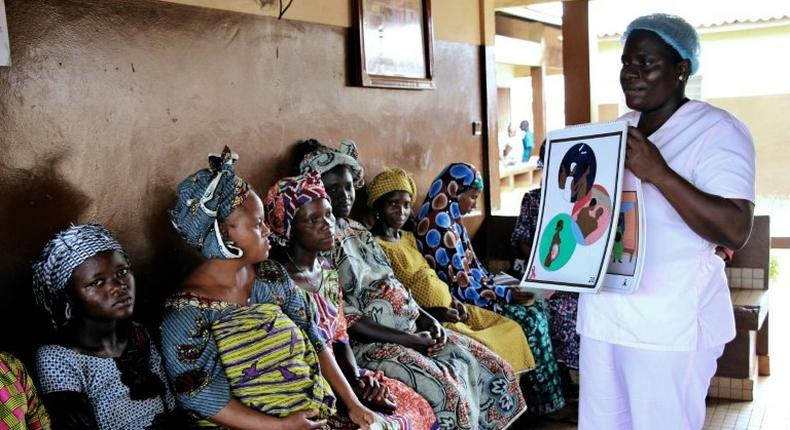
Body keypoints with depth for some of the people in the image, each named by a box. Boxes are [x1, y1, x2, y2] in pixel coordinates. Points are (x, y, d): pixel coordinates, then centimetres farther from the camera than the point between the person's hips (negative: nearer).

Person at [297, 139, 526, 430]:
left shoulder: (358, 231, 14)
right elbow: (342, 319, -18)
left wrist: (424, 317, 1)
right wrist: (407, 338, -19)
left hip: (408, 328, 9)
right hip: (367, 341, -9)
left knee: (489, 367, -1)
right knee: (444, 389, -27)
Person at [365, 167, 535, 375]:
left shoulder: (408, 238, 16)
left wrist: (453, 299, 1)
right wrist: (433, 313, -21)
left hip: (447, 307, 9)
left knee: (510, 329, 5)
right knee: (483, 348, -24)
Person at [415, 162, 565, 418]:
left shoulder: (450, 221, 8)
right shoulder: (440, 227, -23)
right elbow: (461, 289, -24)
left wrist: (503, 286, 3)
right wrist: (507, 294, -18)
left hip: (470, 294, 9)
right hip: (461, 306, -9)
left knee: (538, 307, 4)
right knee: (530, 318, -12)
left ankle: (548, 396, 10)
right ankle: (542, 401, 3)